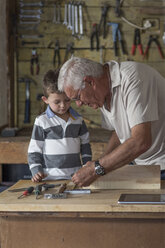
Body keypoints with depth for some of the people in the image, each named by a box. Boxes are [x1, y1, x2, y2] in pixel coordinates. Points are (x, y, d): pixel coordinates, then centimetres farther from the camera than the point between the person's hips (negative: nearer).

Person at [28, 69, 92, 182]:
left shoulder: (78, 119, 10)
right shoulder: (42, 122, 0)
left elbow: (85, 144, 20)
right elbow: (34, 150, 3)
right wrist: (36, 172, -7)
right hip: (51, 177, -3)